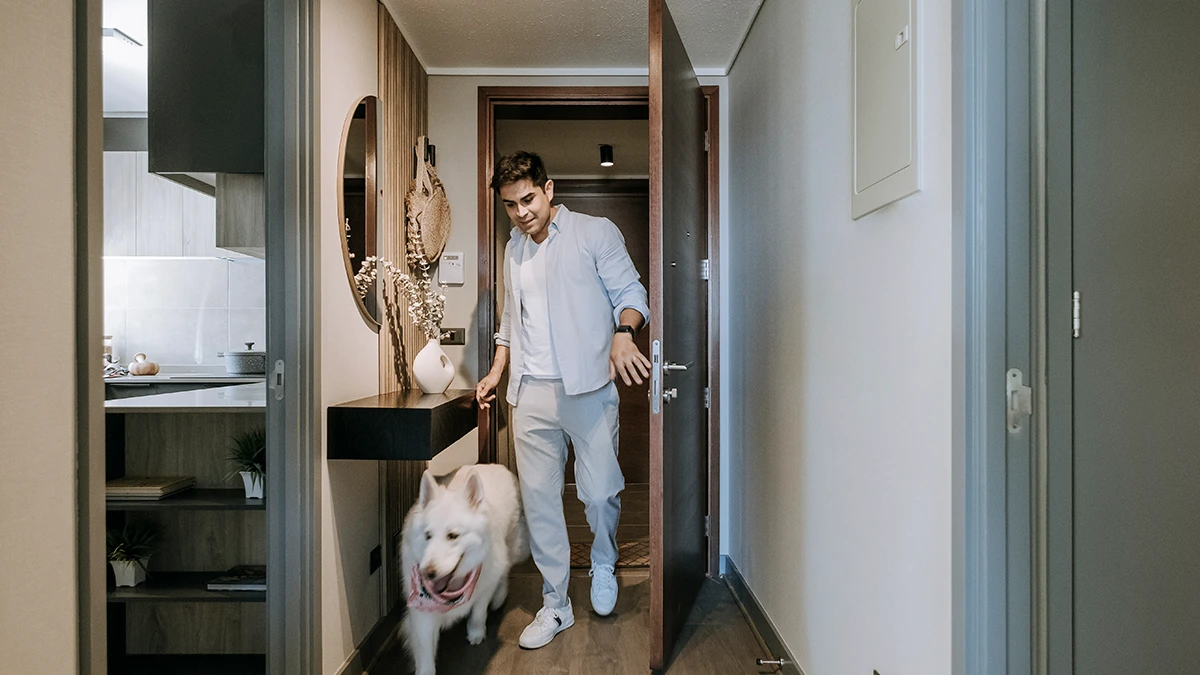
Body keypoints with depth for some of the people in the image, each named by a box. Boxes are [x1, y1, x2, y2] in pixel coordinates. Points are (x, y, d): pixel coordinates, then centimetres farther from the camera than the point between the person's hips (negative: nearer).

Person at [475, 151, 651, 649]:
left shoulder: (596, 233, 1)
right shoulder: (514, 249, 18)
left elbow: (630, 293, -4)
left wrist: (623, 334, -24)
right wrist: (496, 372, 19)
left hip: (588, 387, -4)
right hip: (531, 392, 5)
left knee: (600, 492, -2)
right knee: (538, 497, 5)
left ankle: (603, 562, 31)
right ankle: (555, 606, 20)